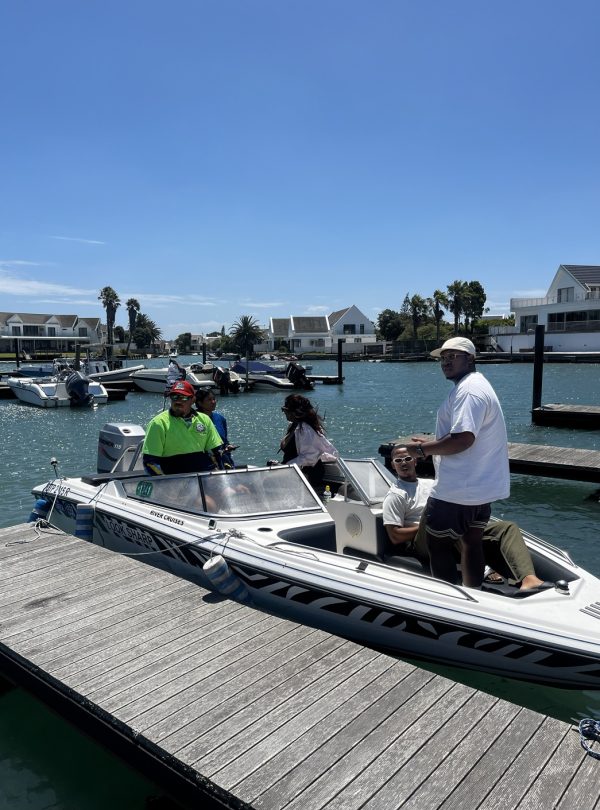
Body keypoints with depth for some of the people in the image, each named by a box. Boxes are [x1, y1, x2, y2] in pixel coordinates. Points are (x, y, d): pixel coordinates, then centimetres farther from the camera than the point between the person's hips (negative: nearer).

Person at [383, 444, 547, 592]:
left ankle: (528, 579, -37)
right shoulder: (395, 495, 5)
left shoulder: (429, 484, 25)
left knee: (507, 527, -9)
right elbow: (395, 537, -4)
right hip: (423, 544, -6)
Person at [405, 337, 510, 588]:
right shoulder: (477, 384, 16)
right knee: (472, 541, 18)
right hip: (482, 487, 10)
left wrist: (423, 449, -18)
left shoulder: (468, 390, -19)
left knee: (437, 543, 3)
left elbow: (463, 438, -29)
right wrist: (431, 443, 13)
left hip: (456, 490, -10)